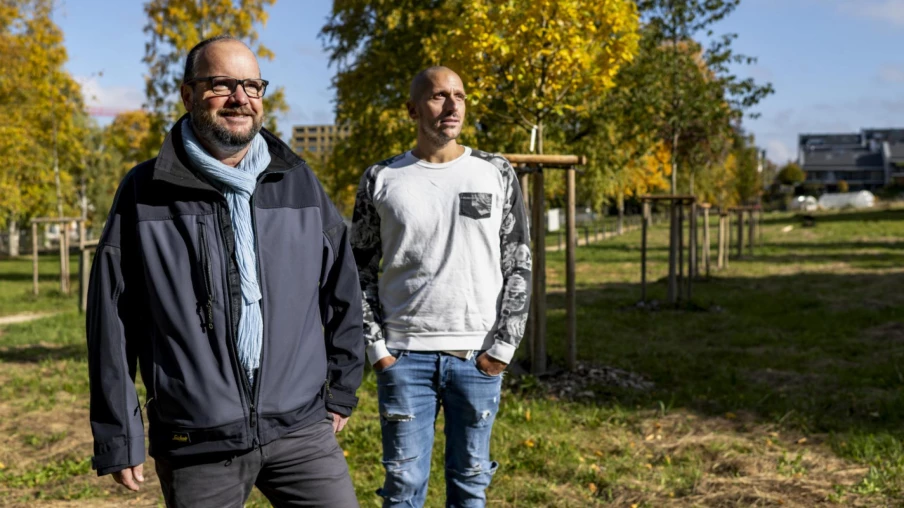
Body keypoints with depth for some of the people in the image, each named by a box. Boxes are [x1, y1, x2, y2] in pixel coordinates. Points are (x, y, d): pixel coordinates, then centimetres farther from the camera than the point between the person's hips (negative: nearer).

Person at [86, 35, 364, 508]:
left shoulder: (299, 183, 5)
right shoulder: (144, 193, -2)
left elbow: (343, 294, 12)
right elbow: (112, 324, -1)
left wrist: (342, 390, 13)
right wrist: (118, 437, -1)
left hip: (301, 429, 2)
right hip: (195, 444, -1)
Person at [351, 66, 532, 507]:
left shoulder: (496, 174, 5)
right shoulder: (381, 180, 3)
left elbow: (518, 265, 4)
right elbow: (360, 270, 6)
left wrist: (503, 346, -3)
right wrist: (376, 347, -2)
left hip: (477, 355, 1)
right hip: (405, 355, 0)